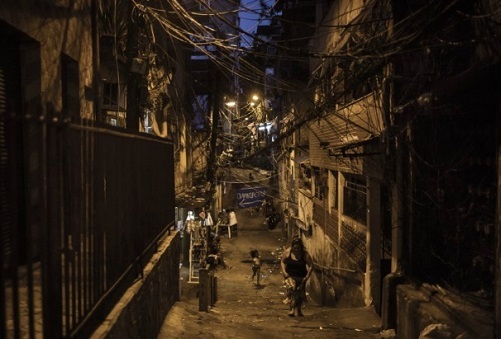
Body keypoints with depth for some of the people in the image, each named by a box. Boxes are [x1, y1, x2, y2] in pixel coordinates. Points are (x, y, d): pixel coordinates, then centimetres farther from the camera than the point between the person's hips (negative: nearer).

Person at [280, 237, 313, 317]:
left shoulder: (305, 254, -13)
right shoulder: (287, 252, -9)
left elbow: (311, 265, -9)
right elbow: (282, 262, 4)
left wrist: (307, 276, -14)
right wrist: (284, 272, -9)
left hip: (301, 277, 1)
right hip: (290, 275, -1)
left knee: (301, 294, 7)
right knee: (291, 288, -25)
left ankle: (299, 310, 31)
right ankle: (292, 309, -26)